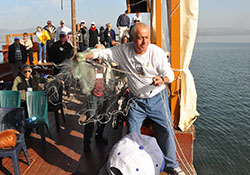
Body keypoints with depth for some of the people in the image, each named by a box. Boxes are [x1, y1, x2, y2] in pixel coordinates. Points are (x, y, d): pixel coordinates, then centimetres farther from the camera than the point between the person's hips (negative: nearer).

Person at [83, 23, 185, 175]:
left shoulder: (157, 52, -16)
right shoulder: (124, 50, -10)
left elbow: (169, 74, -12)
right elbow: (104, 53, 0)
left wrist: (162, 79, -35)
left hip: (157, 98, -1)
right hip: (136, 101, 2)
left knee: (166, 130, 4)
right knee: (132, 134, 8)